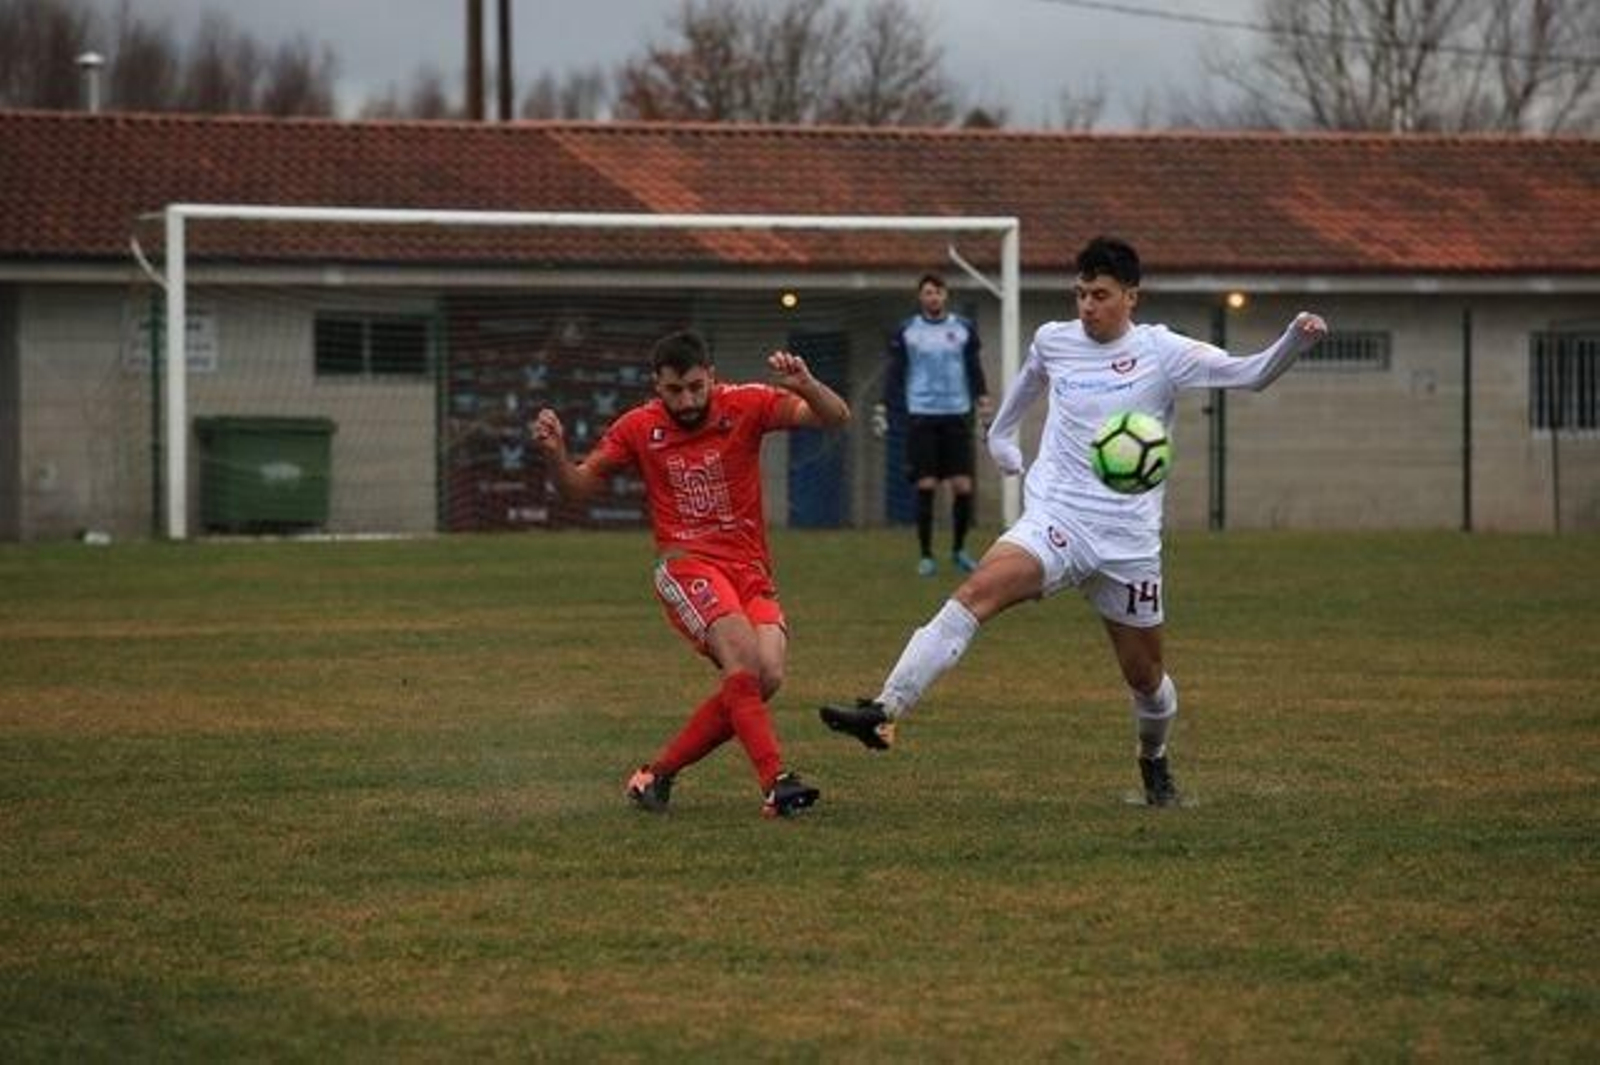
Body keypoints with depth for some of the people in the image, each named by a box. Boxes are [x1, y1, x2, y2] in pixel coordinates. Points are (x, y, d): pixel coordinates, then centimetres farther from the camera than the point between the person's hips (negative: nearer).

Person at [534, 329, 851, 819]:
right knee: (743, 655, -29)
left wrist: (806, 386, -29)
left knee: (766, 676, -17)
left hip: (750, 567, 2)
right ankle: (775, 783, -32)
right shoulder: (639, 428, 0)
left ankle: (657, 774, -3)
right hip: (687, 565, -2)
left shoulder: (745, 406, -2)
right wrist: (556, 453, -12)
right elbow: (578, 486, 10)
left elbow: (836, 417, -7)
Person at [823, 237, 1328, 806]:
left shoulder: (1162, 352, -3)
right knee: (978, 592, -27)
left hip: (1128, 540, -1)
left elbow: (1251, 375, -10)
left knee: (1145, 674, 12)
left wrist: (1297, 337, -27)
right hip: (1055, 519, 1)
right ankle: (884, 712, -38)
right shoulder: (1053, 341, 7)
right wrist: (1001, 433, 39)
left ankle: (1154, 761, 45)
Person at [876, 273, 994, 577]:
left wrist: (982, 398, -3)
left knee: (963, 486, -2)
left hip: (957, 415, 1)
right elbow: (895, 373, 6)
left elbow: (974, 368, 11)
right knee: (926, 486, -4)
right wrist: (883, 408, -4)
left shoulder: (964, 329, 8)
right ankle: (926, 556, 6)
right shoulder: (906, 332, 4)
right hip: (922, 415, -1)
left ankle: (959, 549, 18)